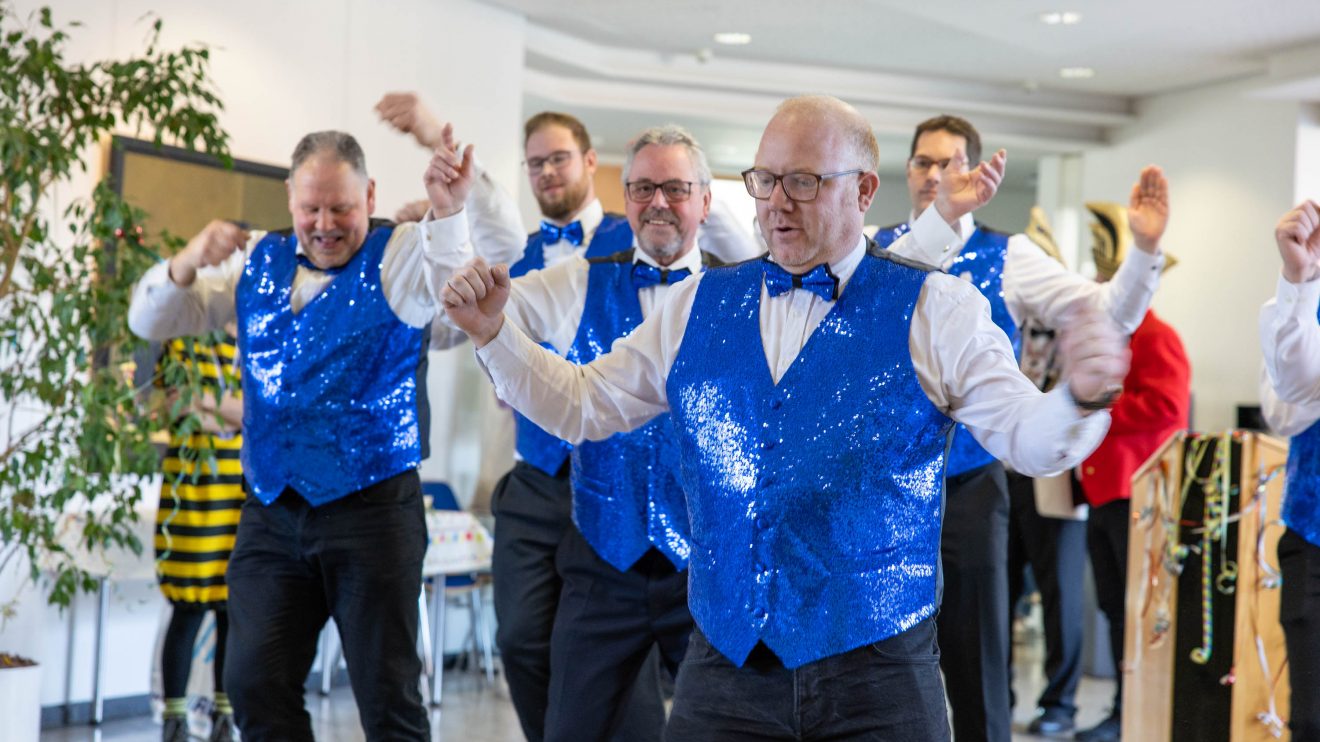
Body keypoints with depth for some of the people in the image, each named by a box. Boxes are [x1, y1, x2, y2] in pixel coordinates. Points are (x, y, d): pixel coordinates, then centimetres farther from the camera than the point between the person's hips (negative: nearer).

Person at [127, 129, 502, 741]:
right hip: (270, 512, 4)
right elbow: (150, 321, 11)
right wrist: (187, 264, -10)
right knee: (255, 685, 3)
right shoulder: (256, 261, 11)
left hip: (372, 509, -4)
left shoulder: (401, 256, -2)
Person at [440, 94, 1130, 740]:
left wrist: (1081, 396, -30)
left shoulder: (935, 310, -2)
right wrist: (493, 333, 0)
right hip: (723, 663, 3)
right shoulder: (698, 304, 8)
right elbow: (583, 404, 13)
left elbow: (1029, 436, -9)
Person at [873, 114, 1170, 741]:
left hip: (969, 489, -1)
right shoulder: (870, 253, 2)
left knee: (975, 663, 8)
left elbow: (1111, 315, -7)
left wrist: (1145, 247, -21)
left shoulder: (1006, 259, -2)